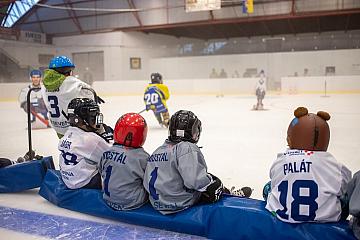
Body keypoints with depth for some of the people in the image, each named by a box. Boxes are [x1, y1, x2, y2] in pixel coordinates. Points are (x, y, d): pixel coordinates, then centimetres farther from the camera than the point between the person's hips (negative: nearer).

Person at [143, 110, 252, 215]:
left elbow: (147, 183, 10)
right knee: (216, 184, 6)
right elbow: (197, 180, -30)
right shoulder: (187, 149, -20)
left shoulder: (158, 151, 5)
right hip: (181, 204, -8)